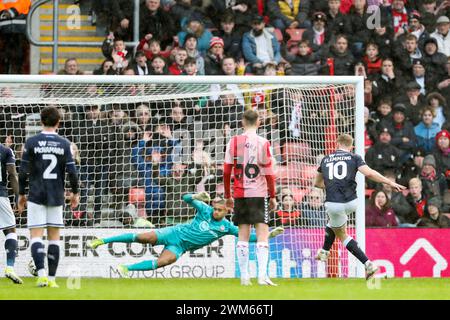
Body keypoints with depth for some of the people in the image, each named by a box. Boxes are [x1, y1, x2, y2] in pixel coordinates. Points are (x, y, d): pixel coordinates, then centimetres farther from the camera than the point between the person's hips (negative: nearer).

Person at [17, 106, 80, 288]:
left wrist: (21, 194, 7)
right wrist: (75, 193, 10)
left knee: (36, 236, -2)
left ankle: (41, 274, -20)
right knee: (54, 237, 9)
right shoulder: (64, 144, 1)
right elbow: (72, 171, -4)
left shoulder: (32, 142, -4)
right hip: (57, 197, 2)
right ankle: (52, 279, 7)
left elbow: (23, 171, -4)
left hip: (36, 196, -2)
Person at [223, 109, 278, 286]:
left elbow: (226, 171, 2)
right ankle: (262, 275, -15)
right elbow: (268, 173, -5)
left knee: (243, 235, 7)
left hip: (240, 194, 3)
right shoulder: (263, 143, -5)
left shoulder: (234, 142, 2)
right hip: (259, 194, -2)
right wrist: (273, 197, 4)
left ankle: (244, 276, 6)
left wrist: (228, 196, 12)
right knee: (262, 234, -3)